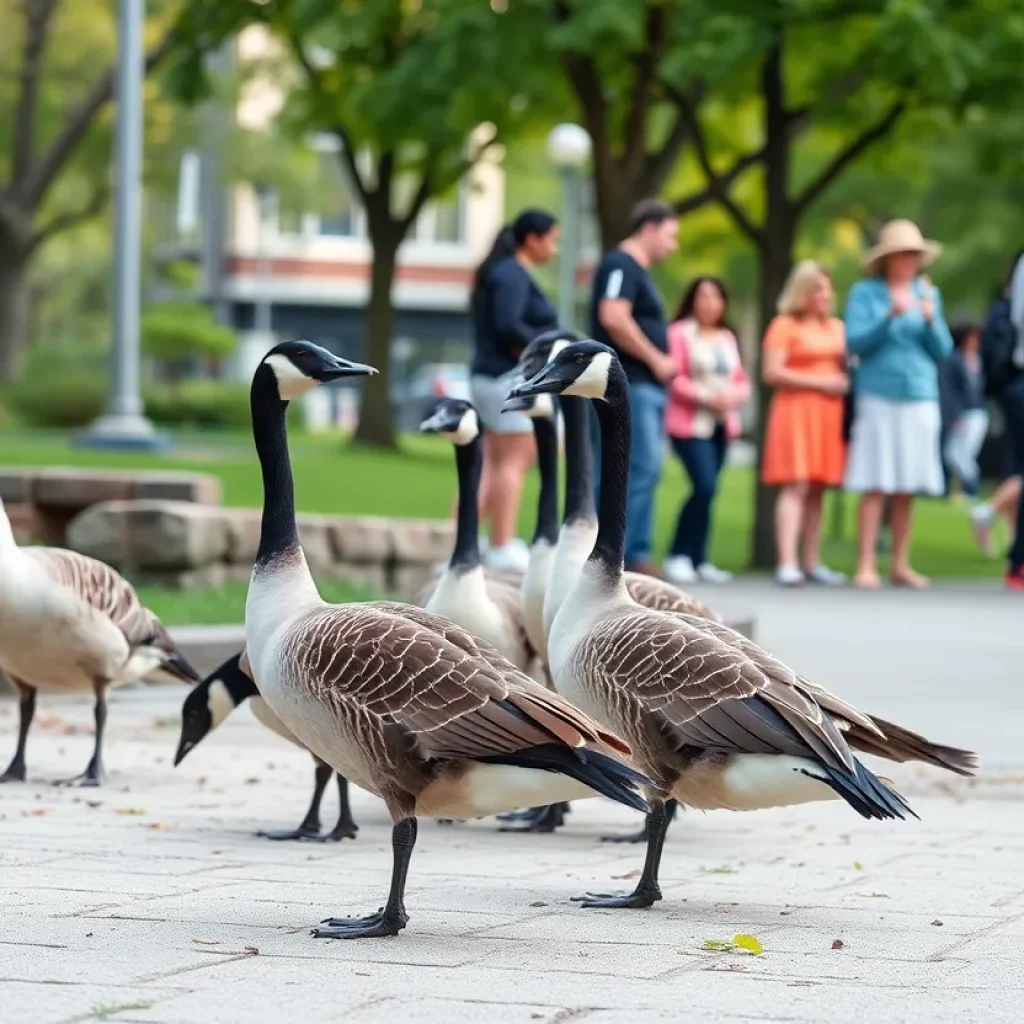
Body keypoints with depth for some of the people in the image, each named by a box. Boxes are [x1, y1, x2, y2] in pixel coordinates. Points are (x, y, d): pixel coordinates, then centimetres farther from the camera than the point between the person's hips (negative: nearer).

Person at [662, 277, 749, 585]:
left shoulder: (727, 338, 17)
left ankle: (698, 559, 10)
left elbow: (742, 382, 17)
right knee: (704, 487, -17)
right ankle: (678, 556, -6)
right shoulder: (679, 333, -3)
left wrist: (733, 396, -4)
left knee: (707, 490, 4)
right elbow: (673, 377, -11)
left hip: (722, 424, 6)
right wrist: (705, 397, -18)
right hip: (690, 423, -6)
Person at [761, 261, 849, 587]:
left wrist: (845, 381, 2)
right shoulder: (785, 325, -1)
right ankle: (787, 563, -21)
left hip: (829, 414, 6)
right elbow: (771, 373, -9)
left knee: (817, 490, 6)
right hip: (795, 410, -6)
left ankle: (812, 563, 9)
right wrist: (819, 382, -11)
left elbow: (848, 368, 26)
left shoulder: (837, 327, 18)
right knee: (796, 486, -14)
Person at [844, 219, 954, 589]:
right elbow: (855, 342, -6)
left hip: (920, 397, 3)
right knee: (875, 487, -7)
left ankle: (901, 565, 11)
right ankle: (866, 566, -6)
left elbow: (943, 351, 10)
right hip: (878, 396, -3)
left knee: (906, 489, 4)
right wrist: (890, 316, -17)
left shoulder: (928, 294, 14)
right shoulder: (865, 293, 4)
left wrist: (931, 320, -8)